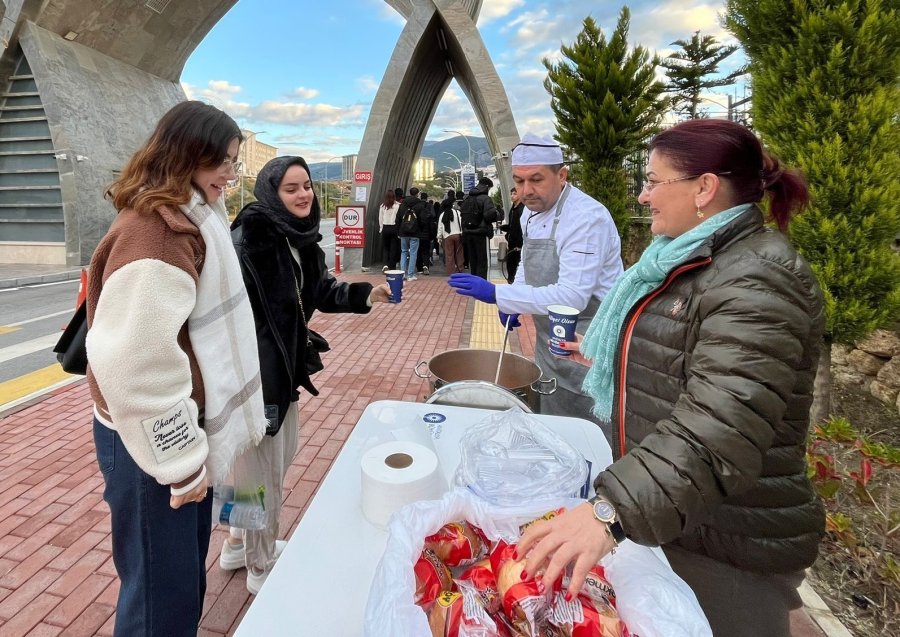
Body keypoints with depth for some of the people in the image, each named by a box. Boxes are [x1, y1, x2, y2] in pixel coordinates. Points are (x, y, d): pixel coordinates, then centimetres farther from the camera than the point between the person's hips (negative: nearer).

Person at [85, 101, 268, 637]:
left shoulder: (185, 219, 11)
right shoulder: (156, 227, -21)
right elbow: (132, 359, -30)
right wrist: (178, 459, -19)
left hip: (179, 426, 9)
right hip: (154, 442, -9)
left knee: (186, 573, 24)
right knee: (163, 591, 10)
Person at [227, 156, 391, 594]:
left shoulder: (301, 238, 6)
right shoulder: (248, 237, -19)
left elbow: (321, 290, 10)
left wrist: (365, 294, -5)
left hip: (286, 363, 9)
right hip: (255, 369, -9)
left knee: (282, 455, 23)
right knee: (266, 470, 6)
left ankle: (239, 543, 46)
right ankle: (261, 568, 31)